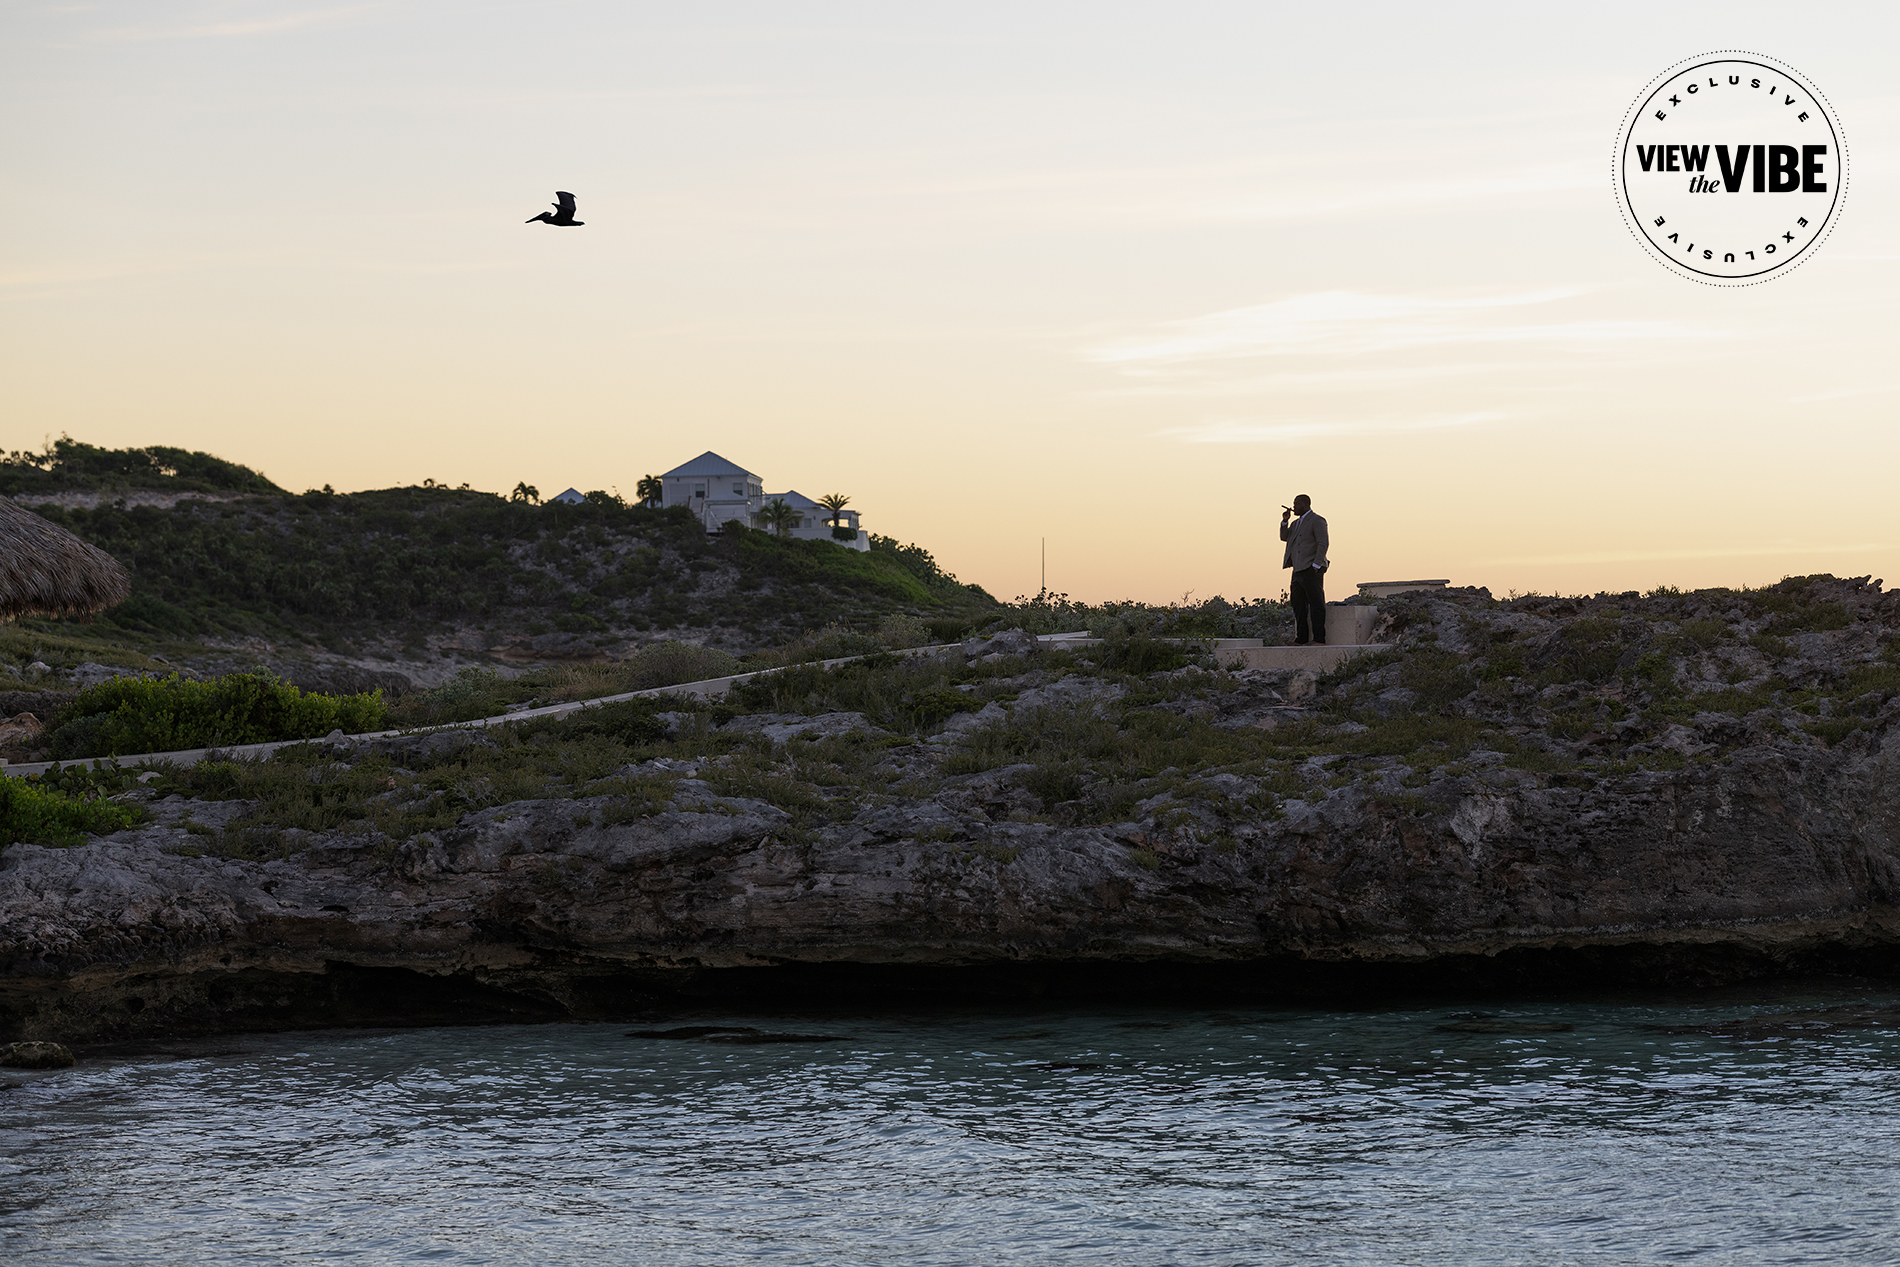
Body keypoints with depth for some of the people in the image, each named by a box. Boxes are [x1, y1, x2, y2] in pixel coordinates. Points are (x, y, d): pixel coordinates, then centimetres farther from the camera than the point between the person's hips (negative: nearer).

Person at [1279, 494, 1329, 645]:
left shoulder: (1317, 521, -6)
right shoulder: (1297, 523, 21)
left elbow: (1323, 544, -13)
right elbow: (1284, 537, 23)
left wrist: (1316, 565, -20)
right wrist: (1284, 521, 8)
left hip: (1311, 570, -9)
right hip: (1299, 570, 9)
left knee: (1316, 604, -9)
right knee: (1298, 604, 8)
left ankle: (1319, 639, -11)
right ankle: (1301, 639, 11)